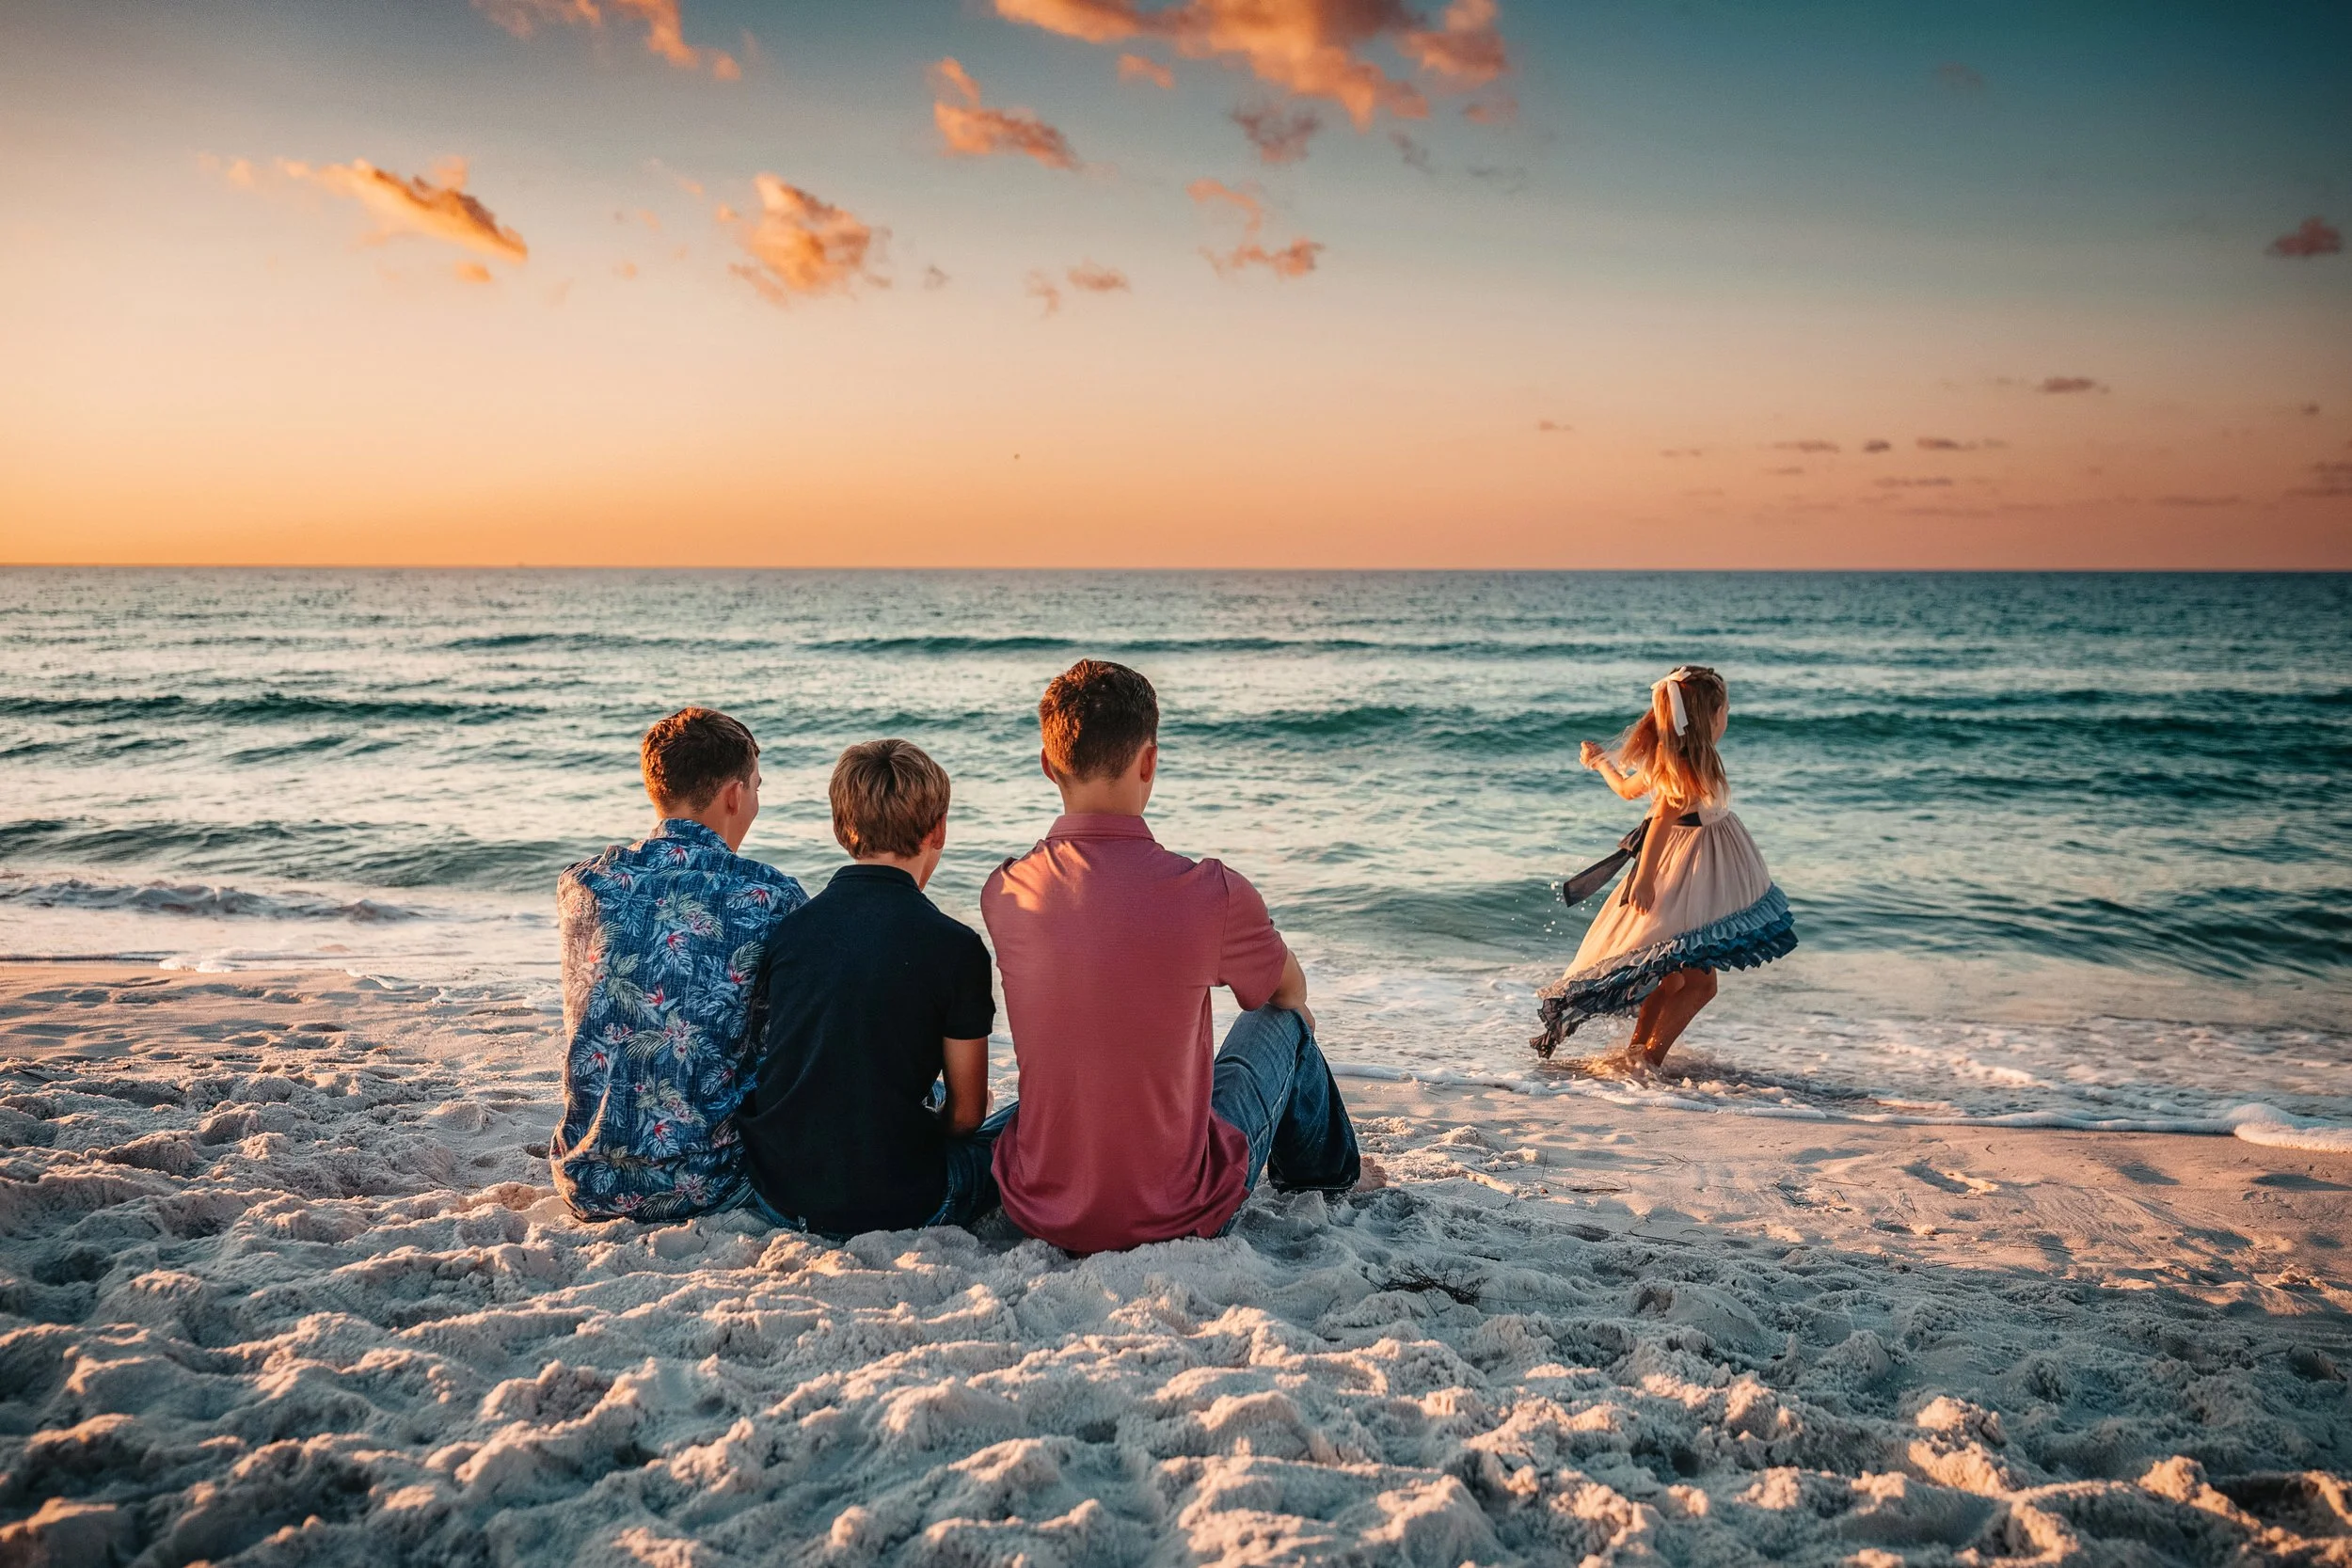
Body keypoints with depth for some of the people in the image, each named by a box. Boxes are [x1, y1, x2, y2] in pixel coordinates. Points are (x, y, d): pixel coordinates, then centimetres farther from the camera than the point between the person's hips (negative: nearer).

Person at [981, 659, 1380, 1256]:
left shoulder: (1002, 894, -9)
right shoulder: (1212, 894, -19)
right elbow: (1291, 989, 4)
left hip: (1039, 1212, 4)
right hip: (1176, 1216, -3)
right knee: (1282, 1022, 20)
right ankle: (1333, 1173, 49)